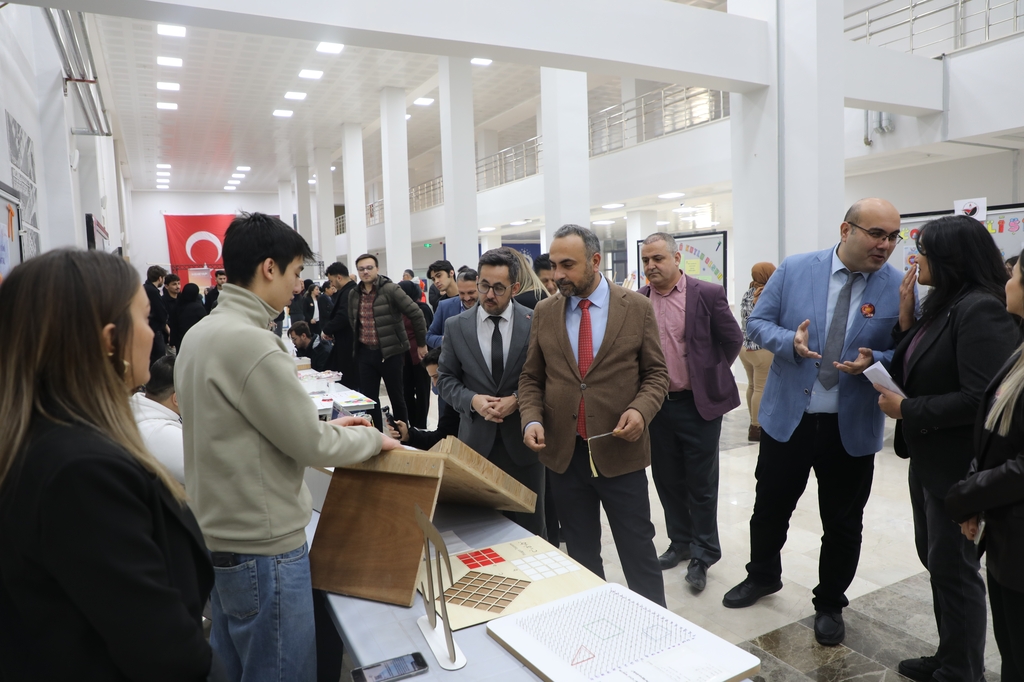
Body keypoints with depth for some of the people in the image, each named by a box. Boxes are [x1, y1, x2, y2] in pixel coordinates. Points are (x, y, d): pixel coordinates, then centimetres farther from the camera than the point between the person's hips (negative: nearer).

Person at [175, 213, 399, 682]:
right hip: (262, 547, -9)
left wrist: (325, 426, 12)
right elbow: (313, 447, -19)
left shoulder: (200, 333, 6)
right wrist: (373, 438, -2)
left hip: (219, 536, 10)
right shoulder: (251, 342, -24)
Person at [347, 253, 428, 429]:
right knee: (368, 399, 8)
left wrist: (421, 344, -5)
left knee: (397, 397, 7)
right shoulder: (353, 294, 6)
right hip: (364, 353, 5)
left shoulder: (390, 289, -11)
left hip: (390, 352, -5)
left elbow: (416, 314, -10)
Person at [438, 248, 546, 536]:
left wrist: (518, 399, -16)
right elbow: (445, 378, 5)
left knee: (530, 525, 12)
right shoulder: (456, 326, 0)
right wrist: (472, 400, -13)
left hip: (523, 439, -1)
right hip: (477, 439, 1)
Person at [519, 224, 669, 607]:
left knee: (638, 552, 7)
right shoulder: (544, 313, 5)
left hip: (620, 451, -2)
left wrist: (640, 410, -16)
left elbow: (655, 373, 3)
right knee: (580, 554, 15)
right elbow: (531, 378, 9)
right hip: (563, 453, 3)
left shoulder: (637, 308, -2)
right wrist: (532, 419, -8)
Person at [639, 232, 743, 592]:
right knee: (667, 480, 15)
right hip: (656, 404, 4)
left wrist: (712, 374, 1)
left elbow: (733, 339, 0)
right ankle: (681, 542, 34)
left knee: (701, 484, 6)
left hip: (699, 403, -4)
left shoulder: (708, 294, -9)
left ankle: (703, 555, 22)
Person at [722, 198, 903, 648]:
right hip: (787, 416, 1)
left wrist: (873, 361, -21)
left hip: (852, 426, 0)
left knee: (843, 523, 14)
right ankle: (763, 576, 43)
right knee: (770, 507, 17)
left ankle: (830, 604, 37)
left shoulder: (899, 287, -6)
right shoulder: (795, 270, -5)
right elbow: (757, 322, -1)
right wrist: (791, 340, -20)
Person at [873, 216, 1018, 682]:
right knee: (934, 556, 20)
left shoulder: (979, 309, -20)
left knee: (952, 565, 6)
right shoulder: (943, 305, 7)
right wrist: (906, 317, -2)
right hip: (927, 456, 9)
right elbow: (912, 371, 7)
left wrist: (906, 410, -18)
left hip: (956, 463, -9)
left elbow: (979, 399, -26)